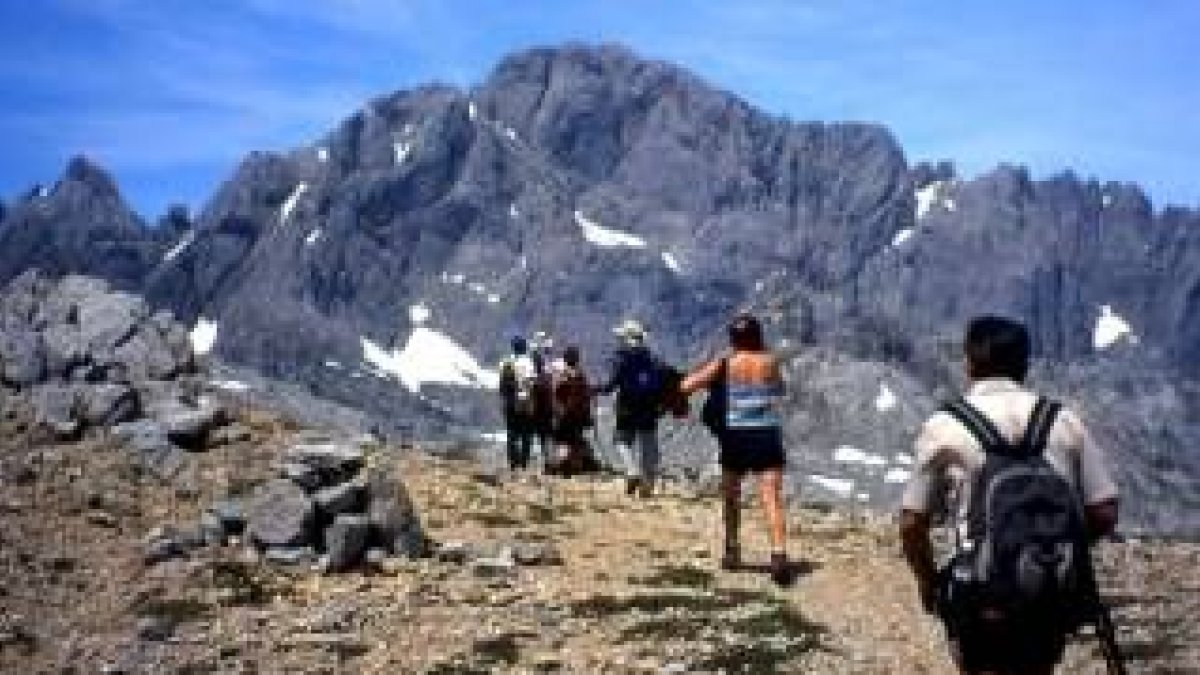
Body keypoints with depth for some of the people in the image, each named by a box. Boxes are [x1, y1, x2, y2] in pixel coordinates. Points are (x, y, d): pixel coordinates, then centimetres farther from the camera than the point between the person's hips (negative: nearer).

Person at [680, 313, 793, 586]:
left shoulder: (725, 363, -1)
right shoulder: (770, 362, 3)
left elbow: (686, 385, -2)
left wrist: (715, 364, 14)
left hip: (735, 437, 0)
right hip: (768, 436, 0)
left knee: (731, 496, 21)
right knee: (772, 499, -10)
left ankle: (732, 551, 29)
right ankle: (779, 553, -28)